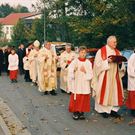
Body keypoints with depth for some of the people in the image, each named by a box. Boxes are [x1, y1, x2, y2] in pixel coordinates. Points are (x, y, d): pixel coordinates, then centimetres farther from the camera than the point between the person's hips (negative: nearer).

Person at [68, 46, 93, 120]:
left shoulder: (88, 62, 4)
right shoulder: (75, 61, -3)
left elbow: (90, 74, 1)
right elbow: (70, 71, -12)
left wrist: (85, 71, -13)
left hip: (85, 84, 2)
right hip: (76, 84, -2)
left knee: (84, 98, 4)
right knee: (76, 98, 0)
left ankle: (82, 112, 16)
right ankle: (75, 112, 12)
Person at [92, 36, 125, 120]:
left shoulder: (117, 52, 13)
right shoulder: (101, 51, -2)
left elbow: (121, 66, 14)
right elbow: (98, 64, -8)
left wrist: (120, 63, -8)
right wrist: (107, 61, -20)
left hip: (115, 76, 5)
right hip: (104, 76, -4)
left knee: (115, 92, 3)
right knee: (104, 92, -3)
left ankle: (113, 110, 11)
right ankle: (103, 110, 7)